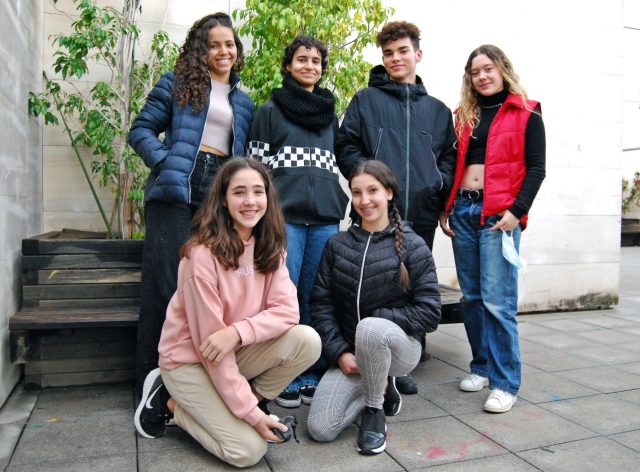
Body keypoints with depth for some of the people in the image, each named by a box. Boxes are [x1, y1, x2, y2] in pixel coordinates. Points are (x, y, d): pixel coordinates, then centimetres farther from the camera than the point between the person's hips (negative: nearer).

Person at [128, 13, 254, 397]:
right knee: (165, 285, -3)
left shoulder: (244, 102, 21)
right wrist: (165, 163, -13)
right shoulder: (177, 83, 8)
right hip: (177, 192, -4)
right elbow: (142, 130, 3)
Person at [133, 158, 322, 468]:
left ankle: (250, 397, 3)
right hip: (190, 360, -5)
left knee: (307, 341, -19)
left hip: (239, 352, 5)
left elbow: (287, 310, -13)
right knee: (248, 449, -15)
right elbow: (208, 343, -23)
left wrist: (238, 332, -32)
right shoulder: (202, 253, -24)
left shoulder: (269, 247, -4)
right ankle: (169, 403, 7)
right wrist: (251, 413, -20)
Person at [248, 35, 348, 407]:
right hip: (284, 217, -3)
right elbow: (256, 165, 5)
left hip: (326, 219, 3)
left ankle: (313, 377, 14)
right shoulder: (270, 111, 9)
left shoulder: (331, 115, 21)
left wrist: (340, 207, 12)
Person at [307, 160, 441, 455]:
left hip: (400, 346, -3)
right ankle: (381, 388, 16)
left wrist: (377, 320, -18)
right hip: (350, 353, 4)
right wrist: (339, 352, -10)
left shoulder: (413, 246, -8)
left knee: (369, 327, -38)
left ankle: (374, 411, -9)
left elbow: (429, 313, -10)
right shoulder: (337, 245, 1)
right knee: (320, 428, -13)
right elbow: (321, 304, 0)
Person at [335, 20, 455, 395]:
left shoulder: (438, 109, 18)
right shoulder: (366, 100, 9)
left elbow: (450, 155, 19)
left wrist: (439, 182, 1)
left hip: (422, 214, 4)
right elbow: (346, 147, 2)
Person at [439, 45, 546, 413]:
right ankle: (482, 367, 23)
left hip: (499, 214, -5)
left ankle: (506, 383, 2)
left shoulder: (526, 114, 4)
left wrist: (517, 211, -14)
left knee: (497, 300, -9)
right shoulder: (465, 116, 17)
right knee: (472, 297, 9)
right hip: (462, 210, 5)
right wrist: (445, 210, 7)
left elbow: (536, 168, -2)